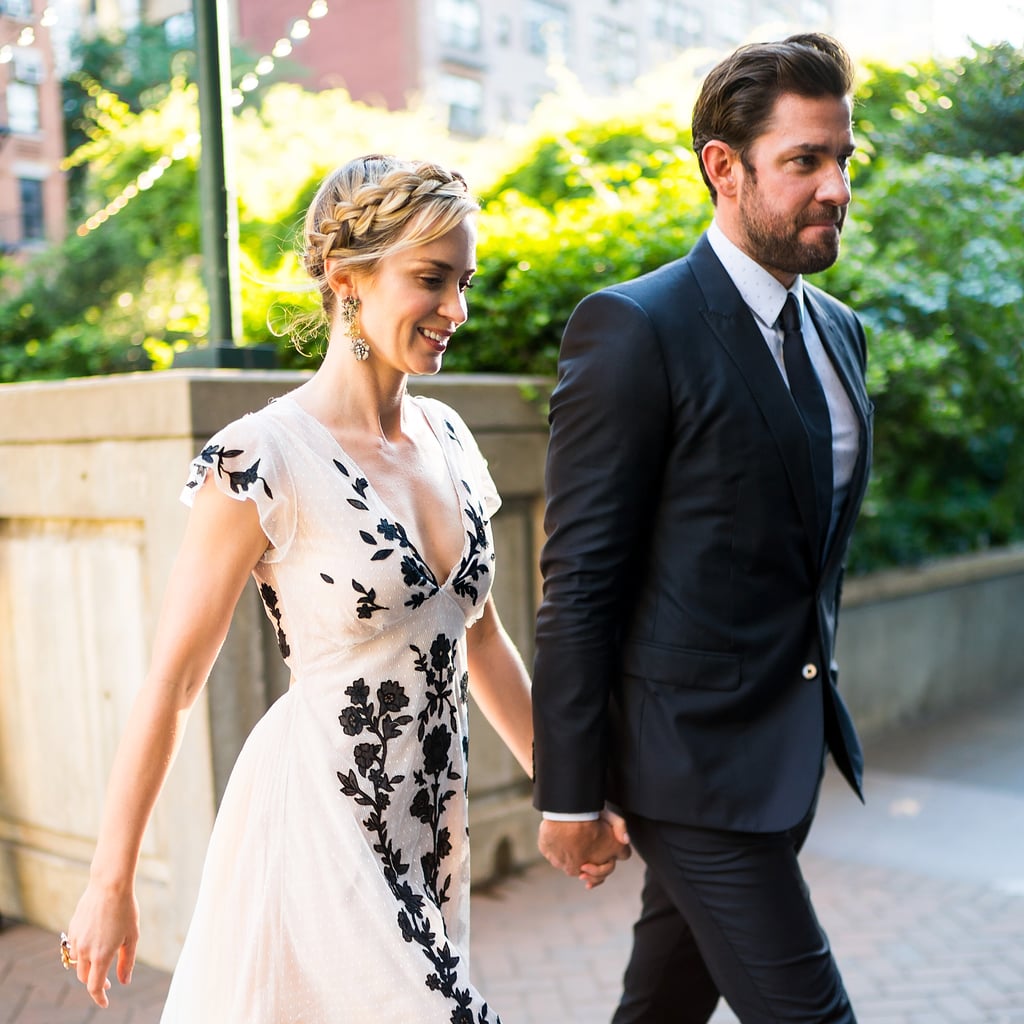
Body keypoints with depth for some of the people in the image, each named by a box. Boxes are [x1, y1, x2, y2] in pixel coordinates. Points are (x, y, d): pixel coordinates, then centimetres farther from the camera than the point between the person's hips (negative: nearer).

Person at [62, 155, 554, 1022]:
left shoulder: (447, 437, 4)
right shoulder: (261, 461, -17)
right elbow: (173, 682, -11)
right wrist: (110, 886, -6)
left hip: (430, 823, 7)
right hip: (321, 825, -7)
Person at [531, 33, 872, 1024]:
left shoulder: (838, 330, 10)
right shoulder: (632, 329, -15)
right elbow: (579, 580, -16)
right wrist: (569, 794, -14)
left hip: (789, 750, 8)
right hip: (692, 753, -7)